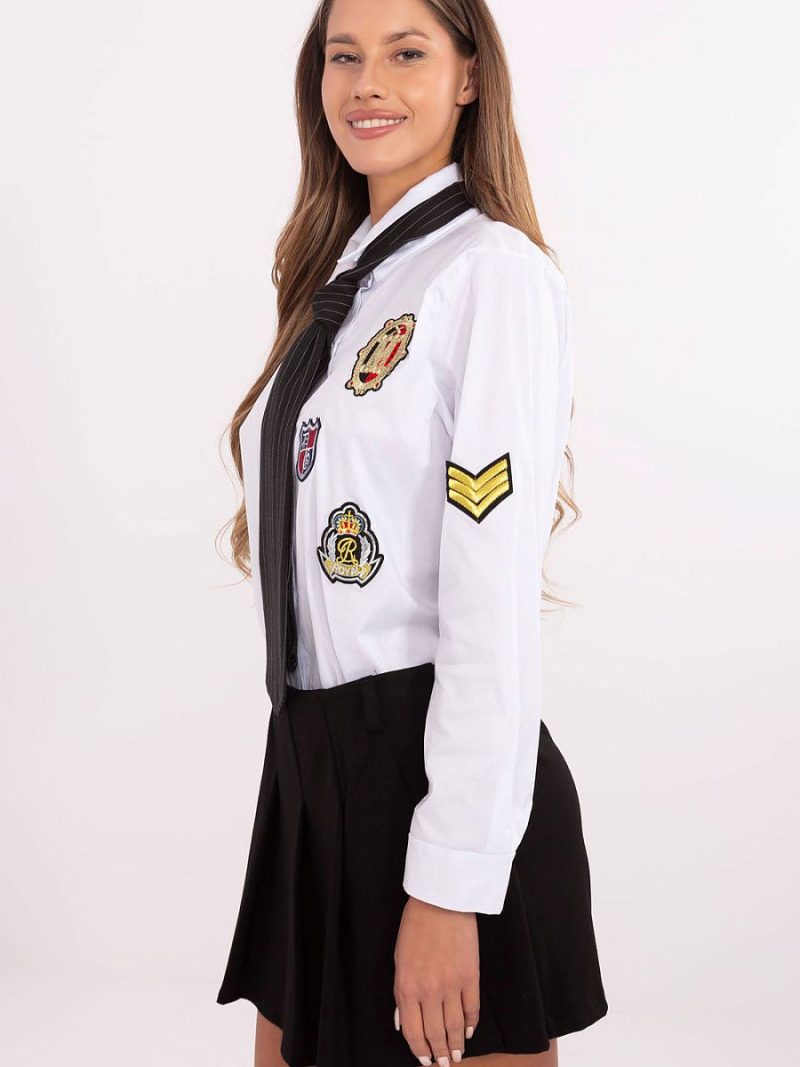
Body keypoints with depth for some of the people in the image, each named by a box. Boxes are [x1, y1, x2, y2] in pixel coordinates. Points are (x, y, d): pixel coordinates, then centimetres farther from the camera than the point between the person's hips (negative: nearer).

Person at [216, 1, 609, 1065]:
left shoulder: (496, 270, -12)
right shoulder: (339, 279, 13)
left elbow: (497, 601, -18)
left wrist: (449, 889, -19)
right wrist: (309, 758, 14)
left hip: (448, 776, -7)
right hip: (312, 762, 8)